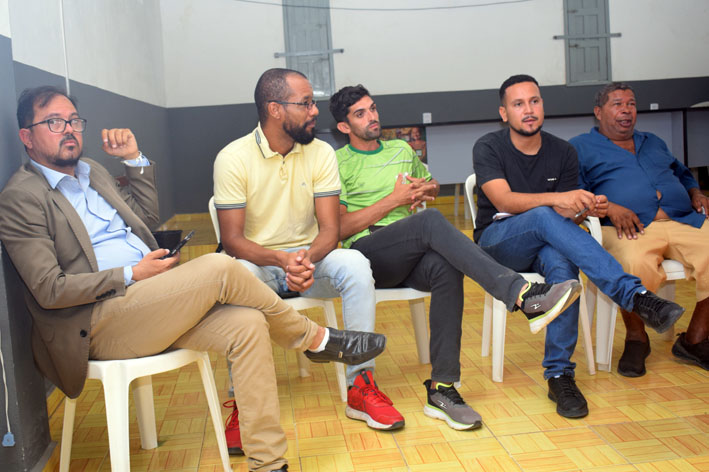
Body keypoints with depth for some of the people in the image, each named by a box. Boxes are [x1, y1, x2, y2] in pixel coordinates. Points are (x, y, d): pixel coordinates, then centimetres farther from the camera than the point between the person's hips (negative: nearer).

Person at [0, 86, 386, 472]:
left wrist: (134, 158, 16)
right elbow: (49, 290, -13)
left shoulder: (91, 171, 19)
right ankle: (315, 339, -5)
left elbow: (146, 216, 27)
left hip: (146, 305, 8)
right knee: (220, 268, -26)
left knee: (247, 325, -17)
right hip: (97, 324, -7)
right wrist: (132, 275, -13)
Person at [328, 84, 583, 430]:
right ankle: (523, 296, -44)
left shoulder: (402, 149, 27)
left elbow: (432, 187, 38)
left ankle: (442, 389, -30)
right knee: (431, 221, -34)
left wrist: (427, 189, 12)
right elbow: (340, 227, -1)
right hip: (367, 252, -4)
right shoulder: (337, 164, 10)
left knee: (446, 268, -33)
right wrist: (394, 199, -5)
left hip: (409, 258, 4)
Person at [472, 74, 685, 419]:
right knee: (544, 217, -35)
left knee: (563, 263, -35)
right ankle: (635, 295, -42)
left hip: (544, 246, 3)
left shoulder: (563, 152, 6)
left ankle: (559, 375, -28)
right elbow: (503, 200, -21)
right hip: (496, 243, -2)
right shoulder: (488, 148, -5)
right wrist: (556, 200, -37)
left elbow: (567, 212, 3)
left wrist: (586, 208, -22)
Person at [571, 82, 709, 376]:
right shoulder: (581, 148, 15)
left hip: (684, 220, 5)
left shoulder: (653, 143, 34)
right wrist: (609, 208, -15)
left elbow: (682, 174, 39)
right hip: (630, 228, -5)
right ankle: (636, 339, -9)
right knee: (636, 265, -38)